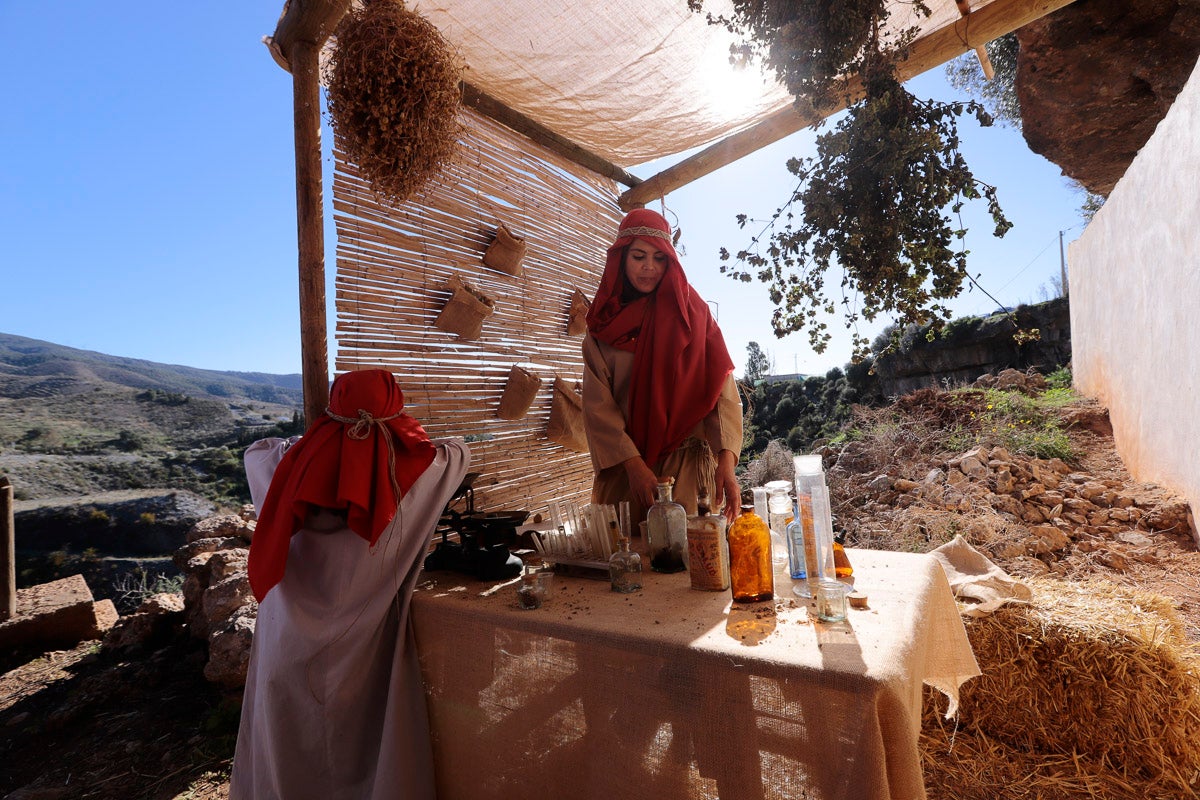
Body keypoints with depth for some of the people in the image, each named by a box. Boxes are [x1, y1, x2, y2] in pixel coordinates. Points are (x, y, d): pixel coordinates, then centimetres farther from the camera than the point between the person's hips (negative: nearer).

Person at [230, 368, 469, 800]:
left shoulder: (300, 462, -10)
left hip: (289, 638, 3)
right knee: (365, 746, 18)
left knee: (287, 748, 24)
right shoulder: (411, 469, -14)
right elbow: (460, 452, 7)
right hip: (361, 643, -2)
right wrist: (422, 445, 25)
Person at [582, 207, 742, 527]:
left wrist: (726, 458, -20)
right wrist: (632, 463, -15)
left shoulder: (692, 312, 3)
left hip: (688, 463, -1)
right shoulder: (603, 324, 6)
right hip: (624, 466, 1)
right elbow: (598, 404, -3)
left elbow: (722, 387, -7)